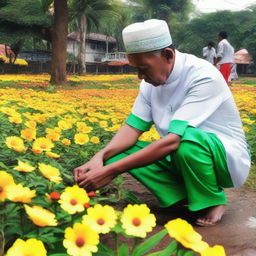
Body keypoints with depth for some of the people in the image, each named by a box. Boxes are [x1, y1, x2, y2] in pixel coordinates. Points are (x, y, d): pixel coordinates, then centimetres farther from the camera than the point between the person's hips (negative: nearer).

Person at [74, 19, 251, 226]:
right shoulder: (152, 81, -5)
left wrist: (111, 171, -37)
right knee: (121, 153, -13)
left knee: (187, 140, -39)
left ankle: (212, 201, -9)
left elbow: (173, 140, -36)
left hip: (228, 158, -6)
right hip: (181, 156, 6)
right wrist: (100, 157, -24)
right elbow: (133, 127, -4)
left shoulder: (204, 77, -28)